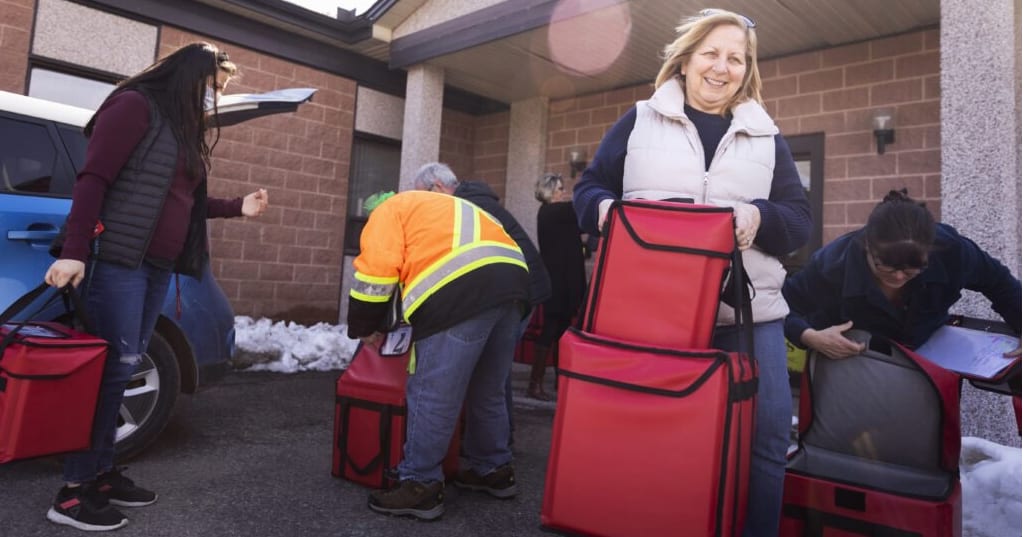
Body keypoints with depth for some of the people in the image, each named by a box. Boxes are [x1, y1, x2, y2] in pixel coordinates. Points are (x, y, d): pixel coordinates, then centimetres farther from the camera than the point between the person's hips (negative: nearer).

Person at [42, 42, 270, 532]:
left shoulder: (186, 128, 20)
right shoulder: (135, 105, -4)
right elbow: (93, 179, -12)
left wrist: (238, 208, 17)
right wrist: (74, 251, -18)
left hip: (158, 265, 8)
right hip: (119, 258, -8)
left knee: (122, 367, 10)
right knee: (114, 365, -8)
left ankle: (101, 472, 19)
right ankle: (73, 491, 2)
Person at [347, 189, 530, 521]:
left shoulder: (388, 211, 17)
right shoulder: (442, 208, 40)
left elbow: (376, 271, 4)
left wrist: (365, 328, 18)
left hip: (462, 291, -9)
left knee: (432, 394, 1)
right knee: (488, 391, 20)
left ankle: (422, 485, 9)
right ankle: (494, 469, 32)